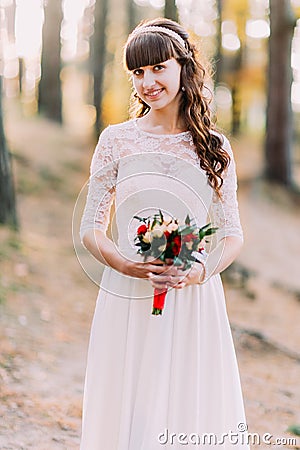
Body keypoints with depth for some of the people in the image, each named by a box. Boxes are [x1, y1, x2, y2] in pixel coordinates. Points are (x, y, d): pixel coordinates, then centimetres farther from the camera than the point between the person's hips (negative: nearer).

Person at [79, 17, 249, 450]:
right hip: (128, 302, 0)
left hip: (195, 303, 1)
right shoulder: (116, 140, 3)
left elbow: (233, 234, 7)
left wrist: (201, 271, -12)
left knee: (192, 412, 5)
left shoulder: (215, 148, 4)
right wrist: (126, 264, -15)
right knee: (129, 413, 3)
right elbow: (91, 229, 4)